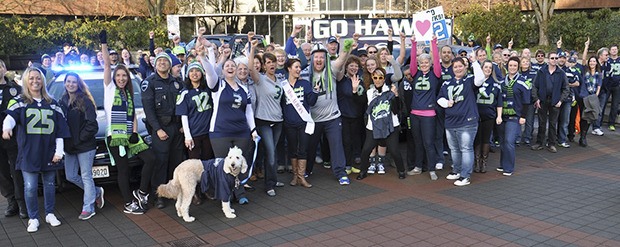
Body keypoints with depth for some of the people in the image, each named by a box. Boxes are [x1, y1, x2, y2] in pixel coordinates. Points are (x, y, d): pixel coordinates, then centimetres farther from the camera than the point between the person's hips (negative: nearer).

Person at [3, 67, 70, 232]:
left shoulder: (52, 104, 9)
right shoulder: (20, 102, 2)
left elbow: (60, 129, 8)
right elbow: (11, 116, -19)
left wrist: (59, 151, 0)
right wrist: (7, 128, -43)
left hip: (49, 153, 2)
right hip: (28, 154, -2)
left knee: (49, 184, 11)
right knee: (30, 187, -3)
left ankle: (50, 214, 26)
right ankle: (33, 219, 12)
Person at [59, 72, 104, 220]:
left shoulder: (85, 101, -10)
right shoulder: (62, 101, 9)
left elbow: (92, 124, -14)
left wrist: (80, 138, -14)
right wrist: (64, 139, 0)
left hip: (85, 146, -7)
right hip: (69, 146, 7)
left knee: (86, 176, 0)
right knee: (70, 176, 12)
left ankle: (88, 208, 10)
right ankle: (97, 192, 30)